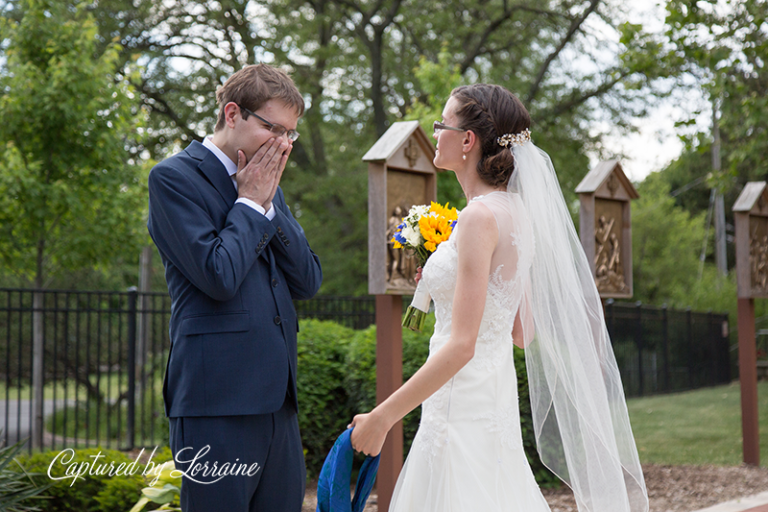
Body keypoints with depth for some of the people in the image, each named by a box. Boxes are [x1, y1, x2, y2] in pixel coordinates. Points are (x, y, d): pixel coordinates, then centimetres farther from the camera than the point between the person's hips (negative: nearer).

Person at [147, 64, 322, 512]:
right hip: (219, 397, -7)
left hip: (277, 398, 7)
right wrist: (250, 202, -5)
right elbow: (218, 276, -16)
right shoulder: (175, 177, -5)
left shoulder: (267, 186, 18)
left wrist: (269, 201, 1)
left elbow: (309, 282, 10)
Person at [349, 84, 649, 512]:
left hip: (464, 412, -9)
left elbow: (461, 345, -21)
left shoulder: (480, 217, -17)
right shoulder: (514, 212, 10)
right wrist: (447, 281, 18)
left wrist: (381, 418, -17)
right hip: (496, 398, 9)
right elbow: (522, 332, 15)